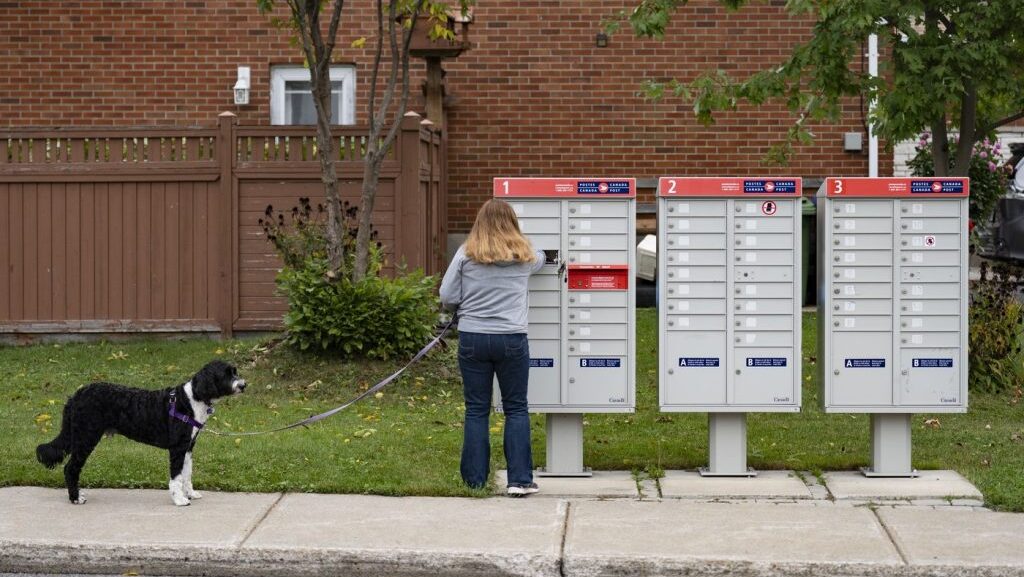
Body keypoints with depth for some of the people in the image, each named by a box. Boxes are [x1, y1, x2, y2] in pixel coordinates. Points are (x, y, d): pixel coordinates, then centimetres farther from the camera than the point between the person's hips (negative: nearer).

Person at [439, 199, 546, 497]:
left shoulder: (466, 254, -3)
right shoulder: (525, 255, 2)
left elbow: (447, 297, -3)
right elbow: (540, 258, 26)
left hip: (472, 338, 0)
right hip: (511, 339, 0)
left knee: (476, 410, 8)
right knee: (516, 408, 8)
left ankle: (475, 479, 11)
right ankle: (520, 479, 2)